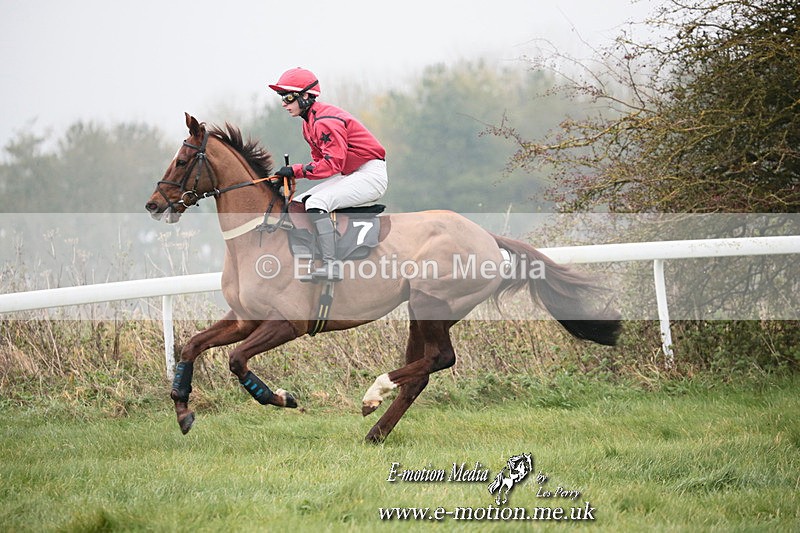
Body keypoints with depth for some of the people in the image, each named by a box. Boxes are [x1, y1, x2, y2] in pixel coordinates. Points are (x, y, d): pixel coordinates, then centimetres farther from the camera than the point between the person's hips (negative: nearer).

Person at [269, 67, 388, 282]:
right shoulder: (309, 122, 11)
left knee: (316, 202, -29)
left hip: (371, 174, -11)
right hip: (349, 175, 11)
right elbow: (320, 159, 13)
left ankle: (331, 265, -34)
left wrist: (296, 170, -21)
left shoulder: (325, 121, -21)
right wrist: (290, 175, -3)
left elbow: (332, 163, -27)